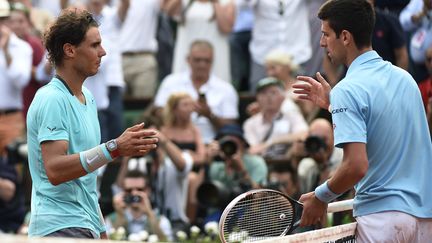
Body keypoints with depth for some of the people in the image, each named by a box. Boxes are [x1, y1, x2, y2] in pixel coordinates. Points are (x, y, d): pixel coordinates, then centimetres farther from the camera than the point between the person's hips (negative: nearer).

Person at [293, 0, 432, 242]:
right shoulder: (404, 77, 10)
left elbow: (357, 166, -21)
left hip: (382, 214, -7)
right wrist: (332, 103, 26)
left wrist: (321, 197, -6)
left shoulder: (348, 90, -14)